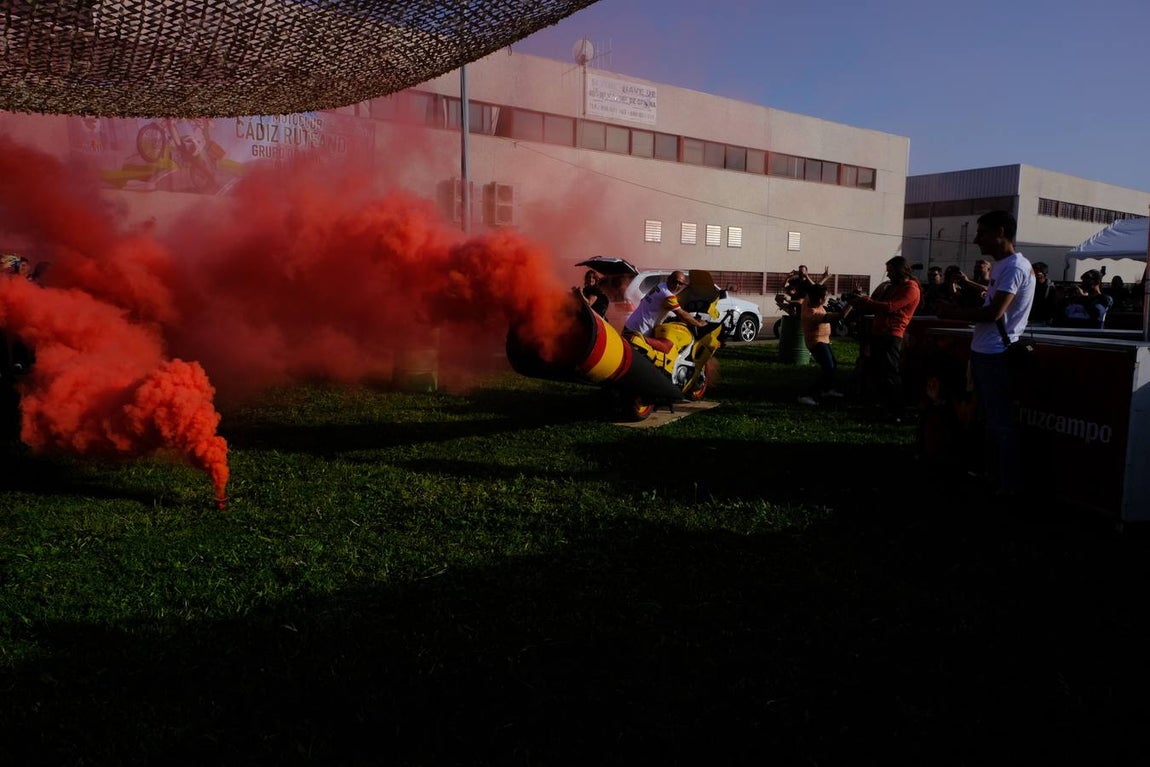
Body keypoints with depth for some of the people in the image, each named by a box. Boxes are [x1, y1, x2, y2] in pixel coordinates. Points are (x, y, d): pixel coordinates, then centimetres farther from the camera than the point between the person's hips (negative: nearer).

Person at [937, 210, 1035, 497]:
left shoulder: (1015, 267, -16)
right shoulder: (1002, 266, 15)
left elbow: (993, 313, -23)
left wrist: (955, 314, -12)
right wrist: (960, 308, 9)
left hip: (996, 355, -10)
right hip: (984, 352, 10)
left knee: (1001, 423, -4)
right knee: (989, 420, 17)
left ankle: (1009, 486, 3)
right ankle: (990, 474, 28)